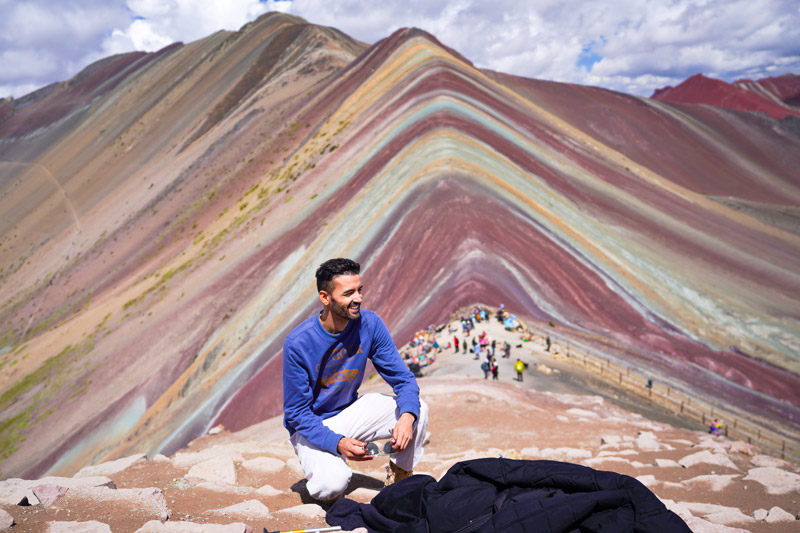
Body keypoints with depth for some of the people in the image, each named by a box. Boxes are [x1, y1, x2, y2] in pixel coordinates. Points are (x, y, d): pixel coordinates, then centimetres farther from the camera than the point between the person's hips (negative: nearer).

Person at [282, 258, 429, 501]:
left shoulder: (370, 324, -14)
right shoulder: (297, 343, -25)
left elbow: (403, 379, -11)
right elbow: (297, 413, -19)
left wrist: (407, 416, -32)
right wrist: (337, 442, -34)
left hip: (350, 413, 4)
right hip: (311, 427, -4)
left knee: (418, 409, -17)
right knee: (332, 484, -30)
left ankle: (399, 478, 5)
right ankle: (325, 466, 7)